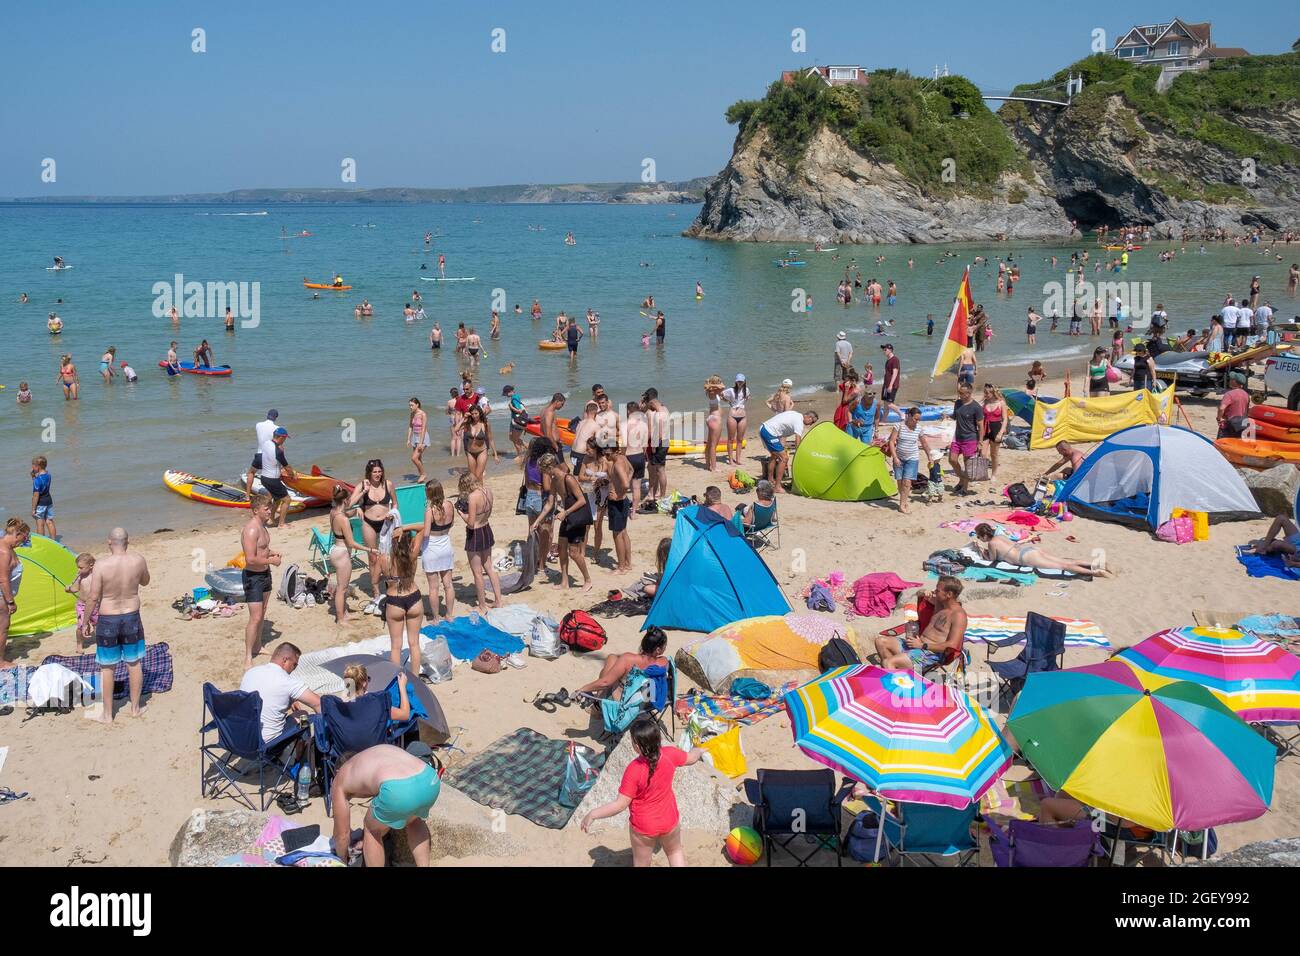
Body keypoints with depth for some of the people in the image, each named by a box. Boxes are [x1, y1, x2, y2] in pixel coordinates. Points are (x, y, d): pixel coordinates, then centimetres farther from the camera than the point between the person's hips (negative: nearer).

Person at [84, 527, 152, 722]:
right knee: (134, 664, 17)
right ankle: (135, 708, 28)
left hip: (107, 620, -2)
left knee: (107, 668, 11)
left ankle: (107, 713, 21)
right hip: (132, 617, 2)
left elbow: (93, 597, -14)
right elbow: (145, 582, 10)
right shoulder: (138, 561, -11)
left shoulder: (101, 565, -18)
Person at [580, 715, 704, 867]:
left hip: (643, 827, -4)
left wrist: (592, 815, -20)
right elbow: (692, 758, 1)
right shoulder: (670, 754, -21)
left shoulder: (634, 770, -34)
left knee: (641, 864, 20)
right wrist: (698, 750, 24)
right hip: (669, 820, 4)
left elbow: (621, 805, -29)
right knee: (675, 851, 31)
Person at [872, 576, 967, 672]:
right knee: (880, 641, 2)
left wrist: (923, 645, -19)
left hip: (932, 654, -10)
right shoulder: (940, 602, 12)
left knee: (887, 663, -25)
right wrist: (923, 594, 6)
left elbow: (952, 646, -22)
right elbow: (919, 595, 32)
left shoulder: (959, 615, -14)